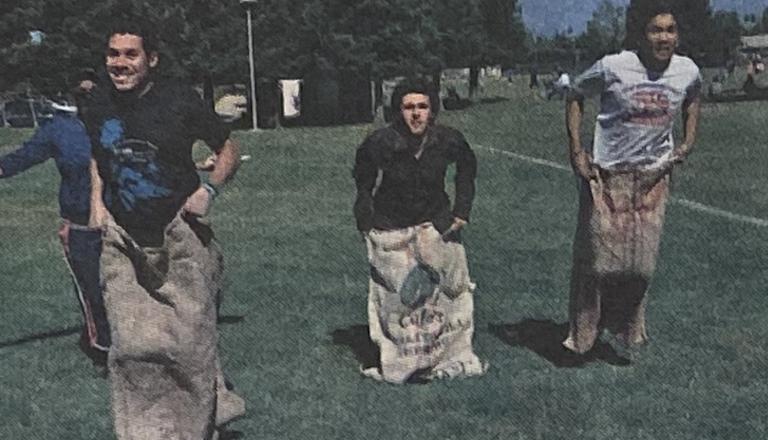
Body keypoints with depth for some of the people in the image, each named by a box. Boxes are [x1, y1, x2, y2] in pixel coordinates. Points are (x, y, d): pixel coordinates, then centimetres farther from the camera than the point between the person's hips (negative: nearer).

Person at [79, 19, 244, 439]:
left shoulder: (180, 101, -9)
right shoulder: (99, 106, 3)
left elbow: (229, 148, 2)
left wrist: (208, 189, -14)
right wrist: (97, 201, 8)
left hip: (181, 240, -3)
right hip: (123, 243, 3)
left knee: (189, 341, 2)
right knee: (133, 345, -2)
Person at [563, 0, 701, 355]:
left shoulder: (687, 71, -6)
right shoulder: (613, 67, -16)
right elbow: (576, 96, -1)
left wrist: (688, 141, 7)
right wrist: (576, 150, -7)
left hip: (653, 177, 3)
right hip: (607, 176, -3)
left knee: (641, 262, 7)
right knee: (598, 258, 4)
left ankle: (628, 329, 30)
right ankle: (583, 332, 23)